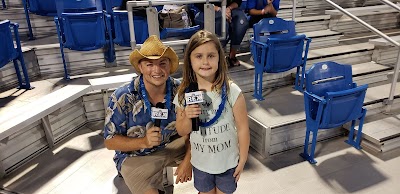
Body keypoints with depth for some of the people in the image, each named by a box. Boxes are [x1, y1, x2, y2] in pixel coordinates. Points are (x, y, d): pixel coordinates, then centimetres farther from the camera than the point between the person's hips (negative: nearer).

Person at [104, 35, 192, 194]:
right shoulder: (122, 98, -21)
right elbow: (110, 141, -15)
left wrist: (187, 160, -19)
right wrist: (144, 141, -31)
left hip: (173, 144, 3)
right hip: (135, 156, -3)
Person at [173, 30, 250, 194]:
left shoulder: (232, 91, -20)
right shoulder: (184, 94, -12)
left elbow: (242, 128, -11)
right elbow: (181, 131, -3)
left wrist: (242, 160, -6)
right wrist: (188, 117, -24)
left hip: (227, 161, -2)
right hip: (200, 162, 2)